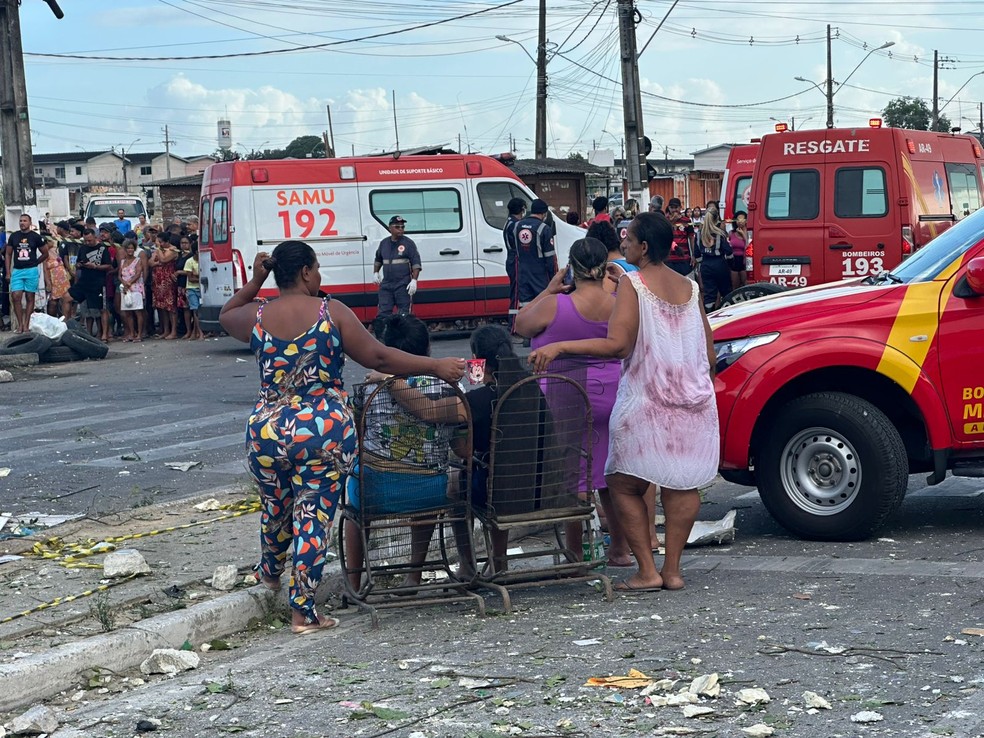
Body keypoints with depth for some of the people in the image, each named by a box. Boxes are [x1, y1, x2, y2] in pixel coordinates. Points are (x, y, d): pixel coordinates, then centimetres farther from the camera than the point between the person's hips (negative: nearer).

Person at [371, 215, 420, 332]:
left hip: (403, 286, -4)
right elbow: (378, 259, 27)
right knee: (383, 313, 1)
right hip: (386, 284, 4)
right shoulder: (384, 243, 11)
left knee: (403, 313, 0)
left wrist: (414, 280, -15)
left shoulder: (408, 243, -3)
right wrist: (375, 273, 15)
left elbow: (416, 263, -6)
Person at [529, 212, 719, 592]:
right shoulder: (690, 287, 9)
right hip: (694, 404, 6)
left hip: (646, 404, -5)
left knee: (624, 485, 6)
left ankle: (647, 571, 2)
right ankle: (672, 569, 11)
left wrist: (559, 347, -20)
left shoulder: (633, 284, -9)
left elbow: (617, 345, -20)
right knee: (682, 485, 10)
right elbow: (710, 355, 12)